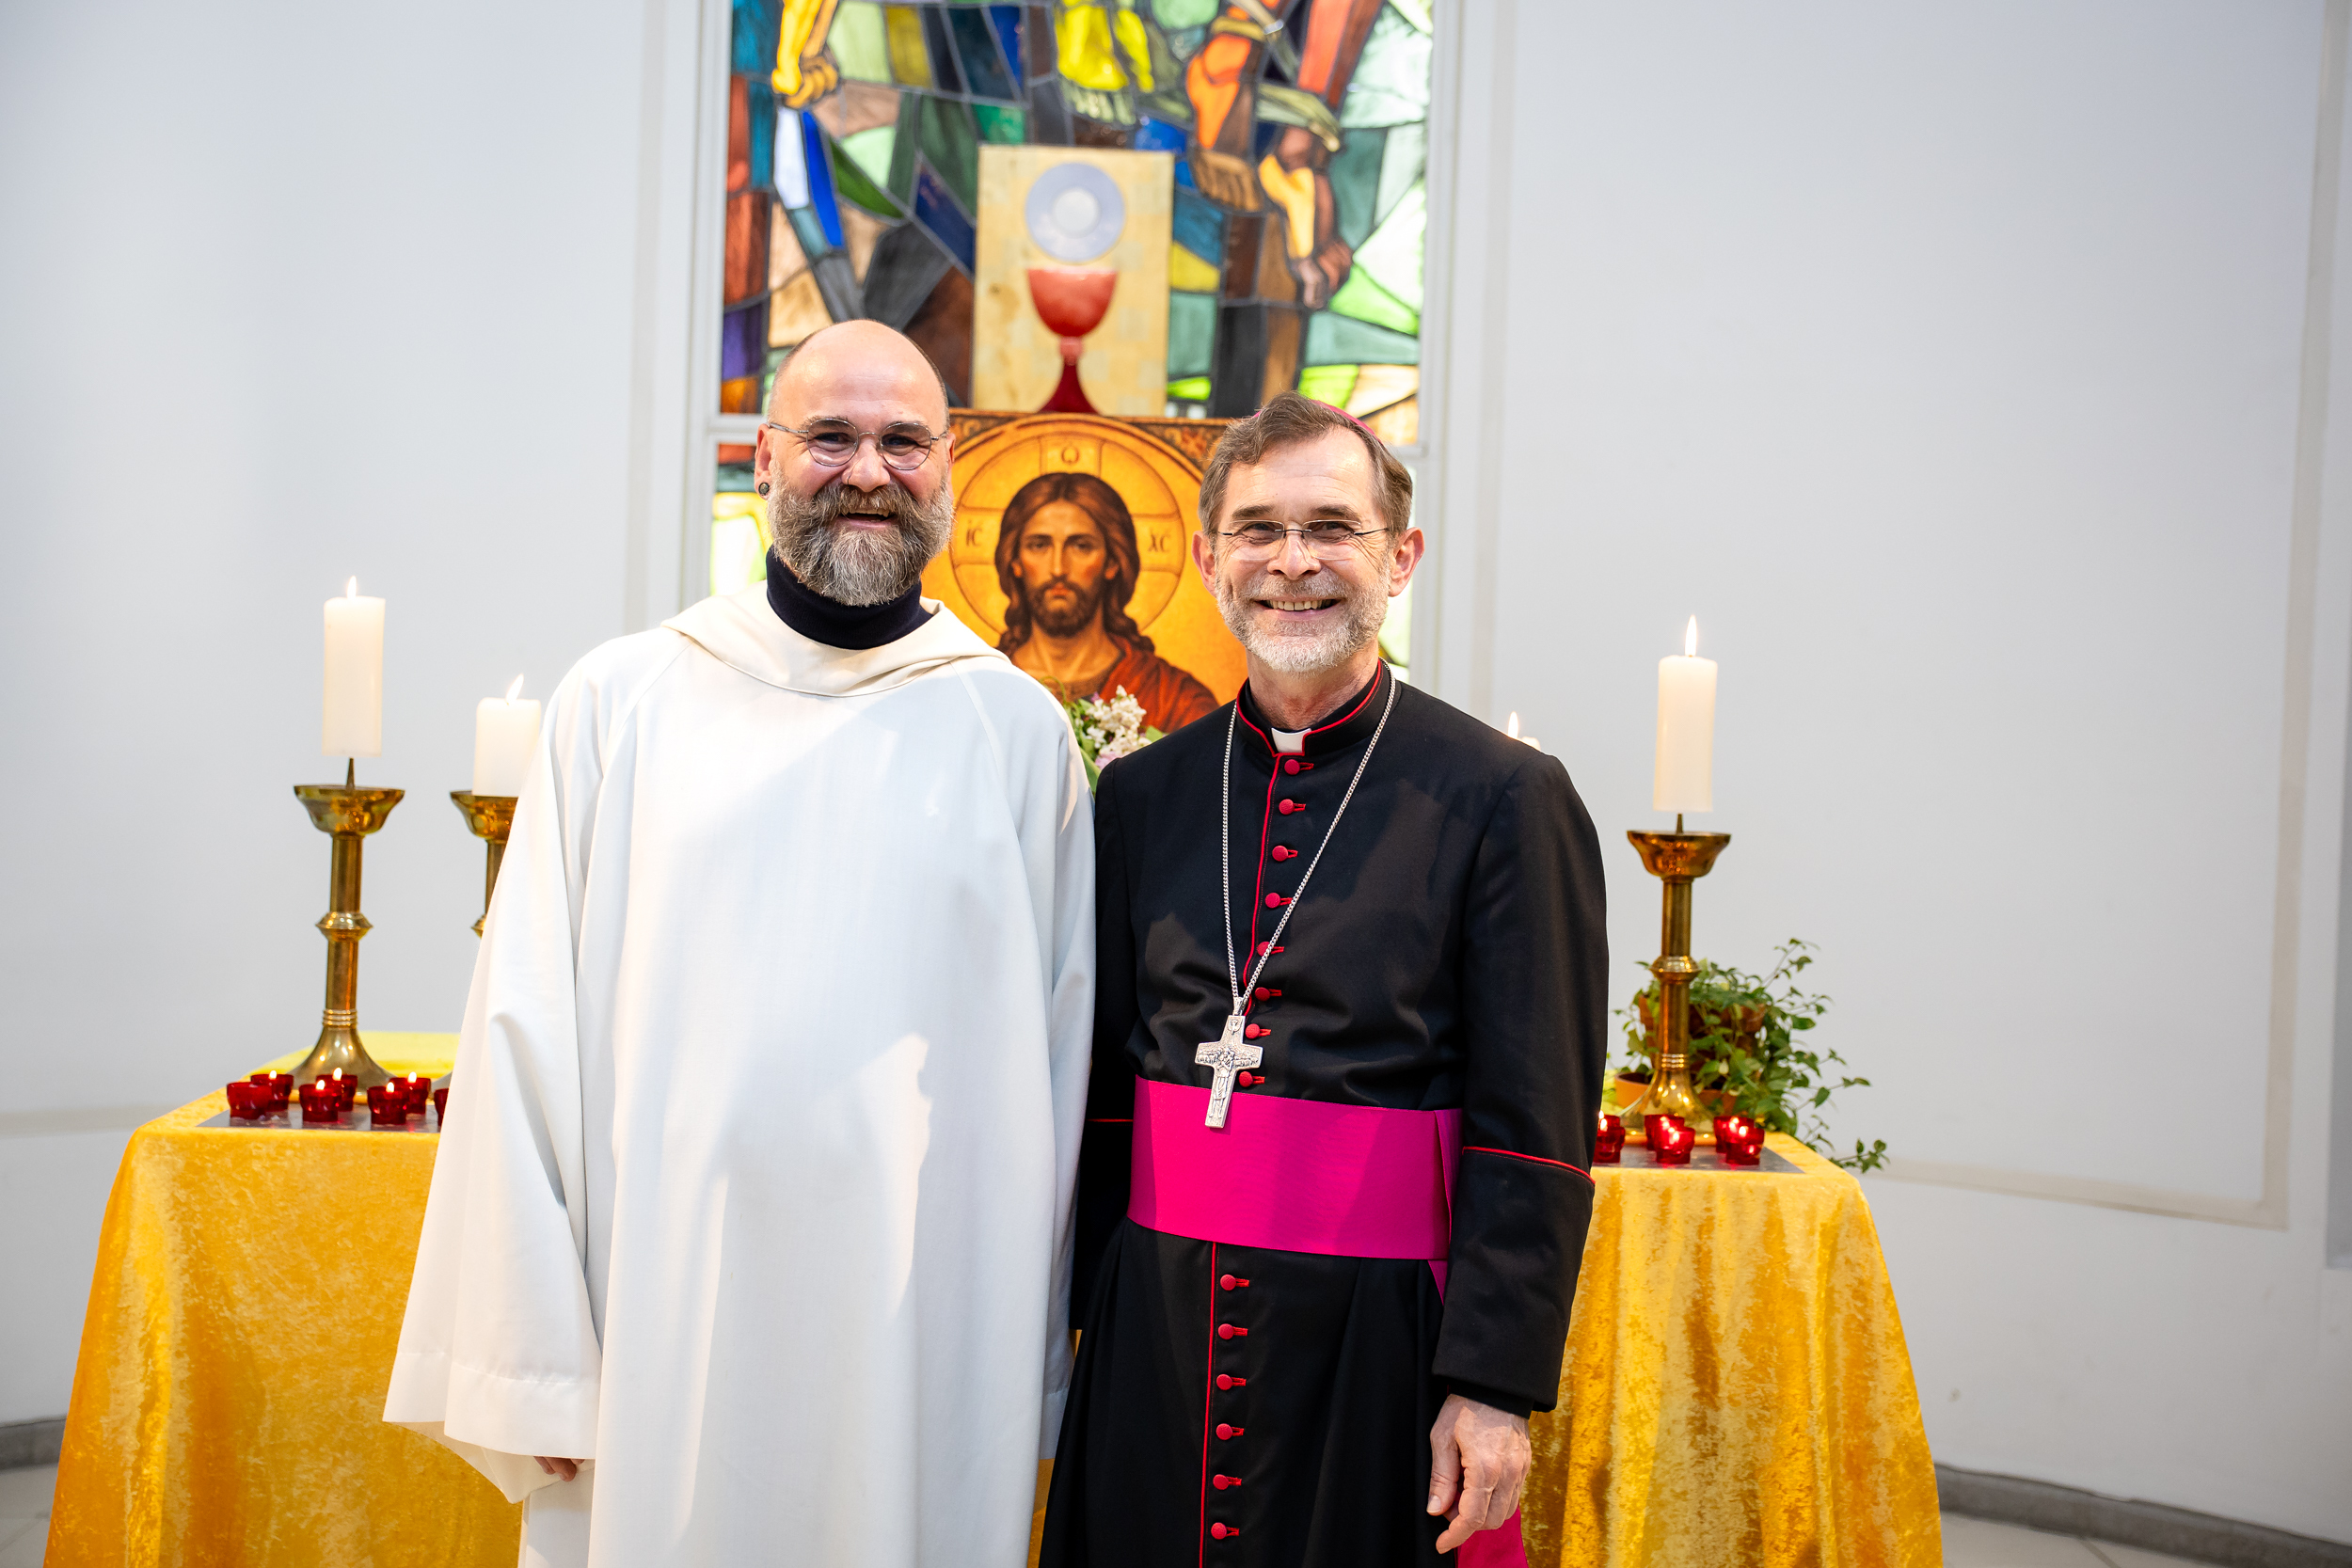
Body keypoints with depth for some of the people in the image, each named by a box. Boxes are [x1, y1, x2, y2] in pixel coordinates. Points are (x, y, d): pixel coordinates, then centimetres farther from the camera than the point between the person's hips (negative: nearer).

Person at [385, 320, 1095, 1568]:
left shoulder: (1017, 731, 3)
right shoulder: (620, 703, 2)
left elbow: (1058, 1053, 5)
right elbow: (528, 1033, 0)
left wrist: (1027, 1359, 5)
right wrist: (534, 1356, -4)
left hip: (922, 1328, 0)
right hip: (662, 1316, 0)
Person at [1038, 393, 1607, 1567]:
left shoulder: (1507, 799, -6)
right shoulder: (1139, 796, 7)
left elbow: (1533, 1135, -8)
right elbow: (1098, 1089, 11)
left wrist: (1495, 1383, -12)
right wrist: (1083, 1322, 9)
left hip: (1379, 1336, -3)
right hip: (1154, 1328, 4)